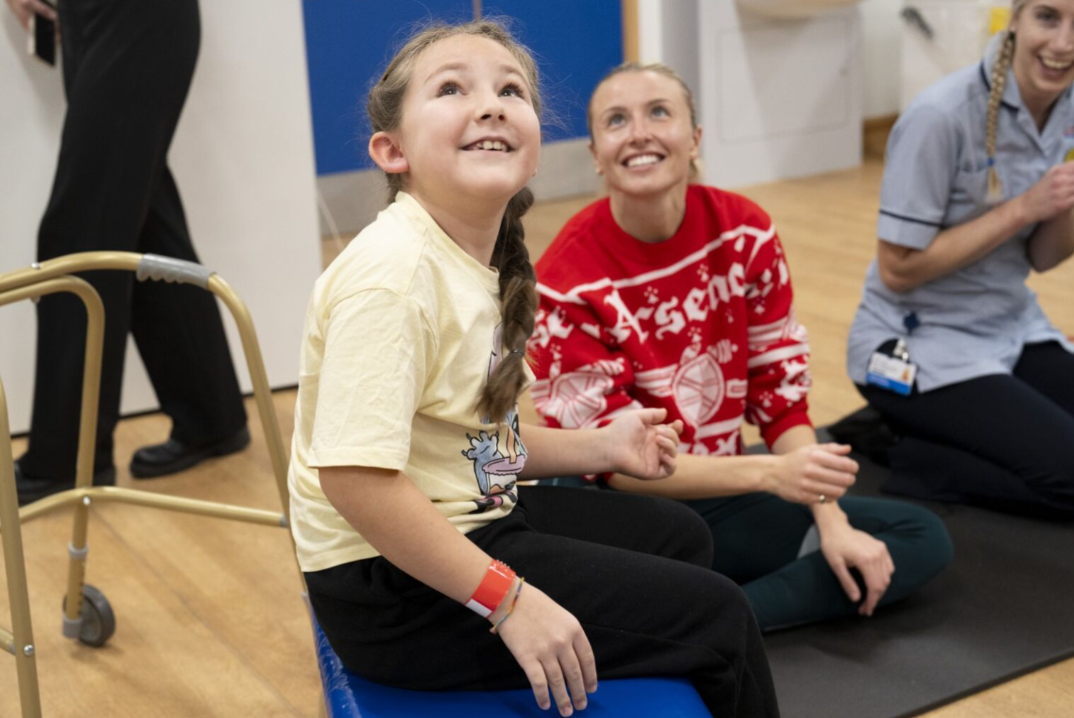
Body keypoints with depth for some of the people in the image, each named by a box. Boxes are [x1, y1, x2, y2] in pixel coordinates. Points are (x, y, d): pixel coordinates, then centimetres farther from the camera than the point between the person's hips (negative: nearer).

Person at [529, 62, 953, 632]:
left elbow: (781, 393, 1)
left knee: (923, 538, -5)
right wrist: (769, 473, -29)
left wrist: (831, 521, -10)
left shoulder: (745, 233, -4)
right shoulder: (568, 281, -17)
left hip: (719, 501, 7)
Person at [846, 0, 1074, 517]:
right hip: (922, 347, -8)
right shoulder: (943, 116, -22)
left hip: (1013, 330, 8)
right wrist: (1022, 208, -23)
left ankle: (930, 435, 5)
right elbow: (898, 269, -19)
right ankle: (903, 454, -3)